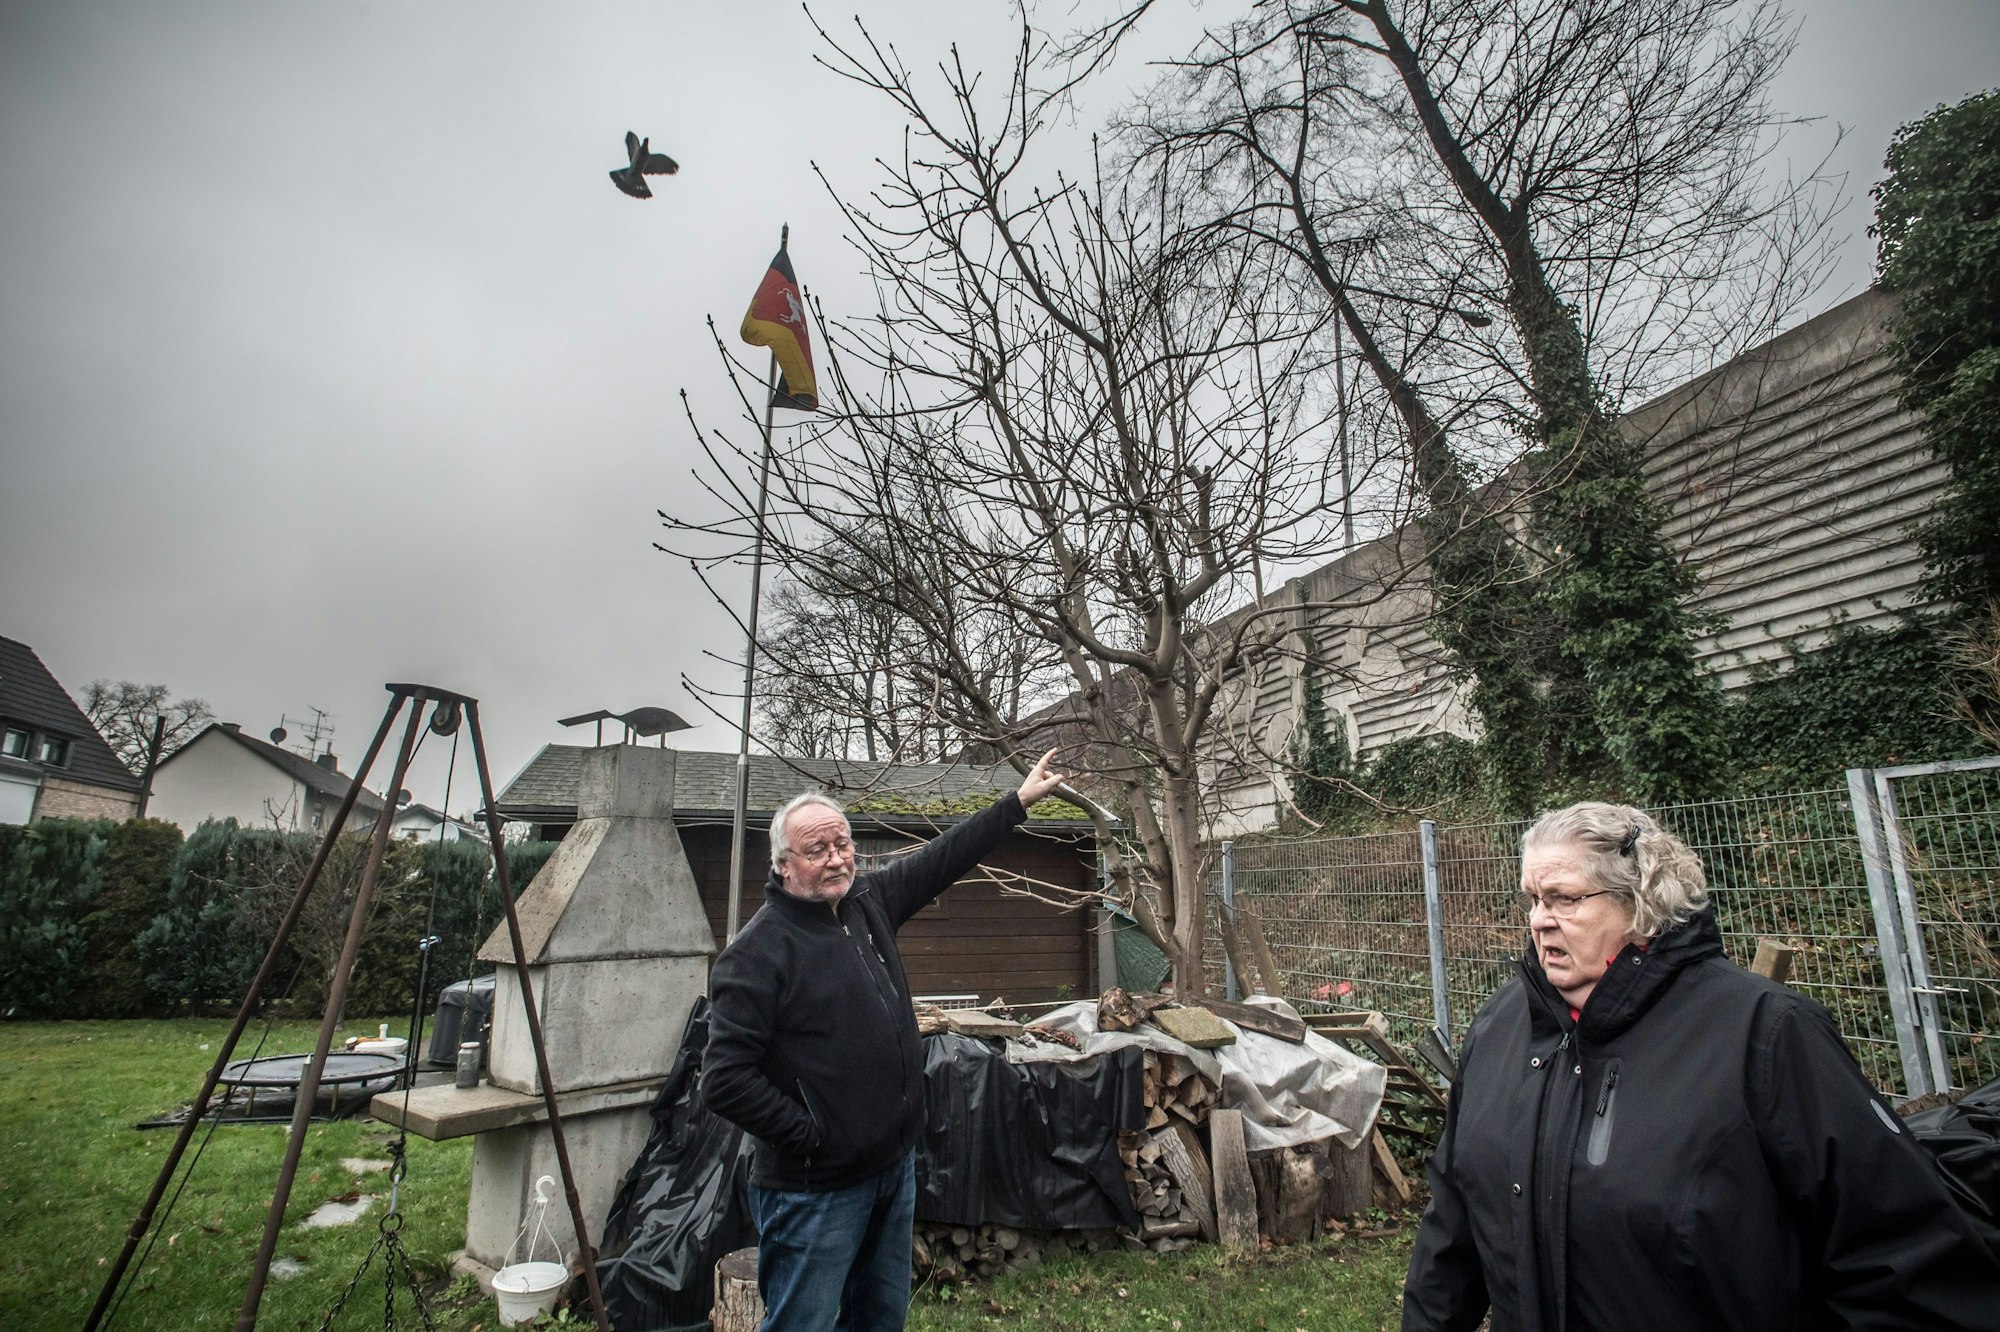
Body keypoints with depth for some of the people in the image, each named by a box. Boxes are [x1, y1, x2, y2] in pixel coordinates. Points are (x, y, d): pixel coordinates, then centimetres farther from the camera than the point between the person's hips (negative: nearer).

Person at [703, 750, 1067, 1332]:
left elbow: (943, 858, 9)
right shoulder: (757, 951, -20)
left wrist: (1019, 800, 11)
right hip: (816, 1191, -7)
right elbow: (726, 1079, -22)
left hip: (896, 1167, 7)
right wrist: (809, 1137, -19)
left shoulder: (868, 903, 1)